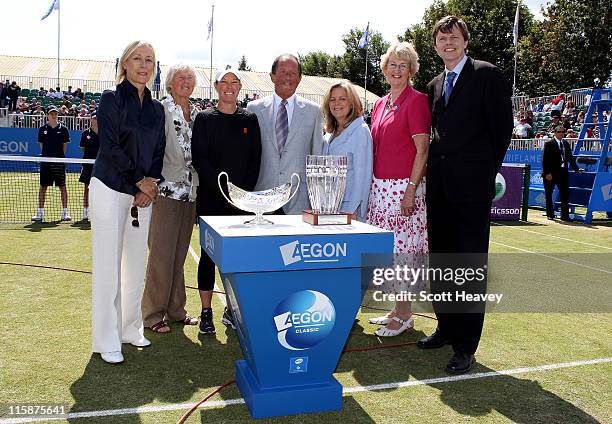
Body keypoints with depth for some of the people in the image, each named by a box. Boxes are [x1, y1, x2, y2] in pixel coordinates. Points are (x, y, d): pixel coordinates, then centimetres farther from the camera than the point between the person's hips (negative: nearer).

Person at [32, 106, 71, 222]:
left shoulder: (63, 129, 4)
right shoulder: (42, 129, 7)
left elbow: (65, 145, 8)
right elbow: (41, 145, 11)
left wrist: (60, 155, 2)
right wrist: (46, 155, 3)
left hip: (59, 161, -1)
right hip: (45, 160, 1)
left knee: (62, 186, 0)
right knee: (43, 186, 4)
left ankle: (65, 212, 6)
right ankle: (40, 213, 11)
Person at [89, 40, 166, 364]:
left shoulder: (156, 108, 12)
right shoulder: (112, 99, -4)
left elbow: (158, 151, 12)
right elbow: (110, 146, -11)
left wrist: (151, 185, -3)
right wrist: (140, 180, -9)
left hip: (143, 193, 5)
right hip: (110, 189, -5)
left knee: (136, 265, 9)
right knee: (108, 266, -1)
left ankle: (130, 328, 24)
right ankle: (107, 341, 9)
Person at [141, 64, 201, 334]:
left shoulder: (196, 113, 14)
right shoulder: (160, 110, -5)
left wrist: (198, 185, 13)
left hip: (190, 191, 6)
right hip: (166, 190, -6)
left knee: (180, 254, 12)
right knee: (161, 254, -2)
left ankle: (175, 309, 23)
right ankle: (153, 314, 10)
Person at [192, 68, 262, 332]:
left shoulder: (250, 119, 10)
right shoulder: (204, 118, 4)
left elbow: (255, 158, 6)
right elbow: (199, 158, -4)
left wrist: (245, 191, -7)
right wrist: (224, 190, -12)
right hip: (211, 197, -2)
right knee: (209, 253, 2)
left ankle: (231, 310, 14)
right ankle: (206, 313, 9)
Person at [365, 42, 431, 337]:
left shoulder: (416, 100, -7)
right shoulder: (380, 104, 15)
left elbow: (422, 150, -12)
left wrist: (411, 190, -17)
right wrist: (372, 186, 14)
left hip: (404, 187, -7)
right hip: (380, 187, 7)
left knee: (403, 250, -3)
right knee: (389, 250, 11)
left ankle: (404, 316, 9)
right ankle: (397, 309, 23)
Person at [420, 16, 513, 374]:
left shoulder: (487, 75, -2)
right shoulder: (434, 86, 17)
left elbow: (502, 127, -3)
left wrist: (486, 170, -1)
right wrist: (436, 170, 10)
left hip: (472, 185, -6)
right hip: (440, 186, 7)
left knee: (471, 264, -2)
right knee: (441, 260, 12)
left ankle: (466, 344, 6)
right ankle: (447, 328, 27)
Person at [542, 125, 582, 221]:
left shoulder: (566, 143, 12)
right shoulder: (549, 144, -6)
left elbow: (570, 157, 18)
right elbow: (545, 160, -10)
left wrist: (576, 169, 10)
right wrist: (547, 173, -16)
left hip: (563, 172, 5)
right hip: (551, 173, -5)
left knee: (565, 194, 1)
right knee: (548, 195, 5)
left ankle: (564, 215, 7)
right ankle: (550, 214, 18)